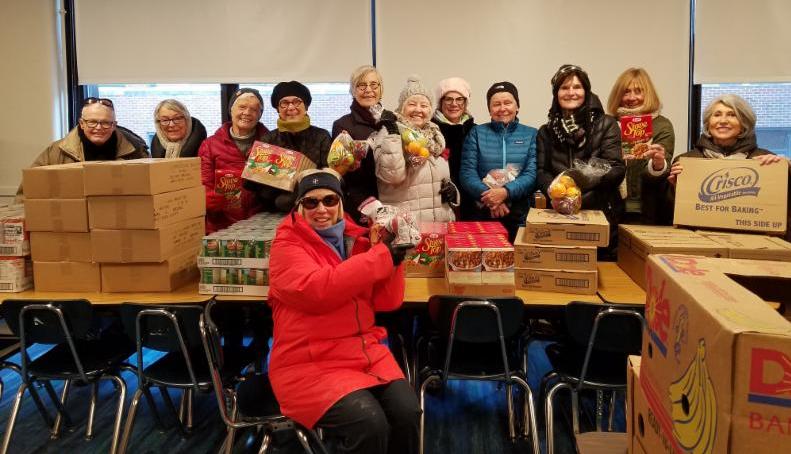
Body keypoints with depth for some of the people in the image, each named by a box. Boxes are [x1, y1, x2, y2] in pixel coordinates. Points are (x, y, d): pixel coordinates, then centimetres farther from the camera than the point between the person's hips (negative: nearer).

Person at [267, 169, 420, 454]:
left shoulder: (354, 240, 10)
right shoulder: (287, 246, -5)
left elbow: (387, 302, 6)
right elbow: (316, 290, -25)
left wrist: (394, 252, -10)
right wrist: (383, 255, -22)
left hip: (366, 351, 5)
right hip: (309, 364, -5)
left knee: (407, 412, -18)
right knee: (369, 424, -26)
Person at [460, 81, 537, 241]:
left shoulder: (531, 134, 7)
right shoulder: (477, 133, 7)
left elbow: (533, 173, -4)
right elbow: (467, 172, -2)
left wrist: (505, 192, -21)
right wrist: (490, 197, -18)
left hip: (521, 214, 0)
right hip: (482, 213, 0)